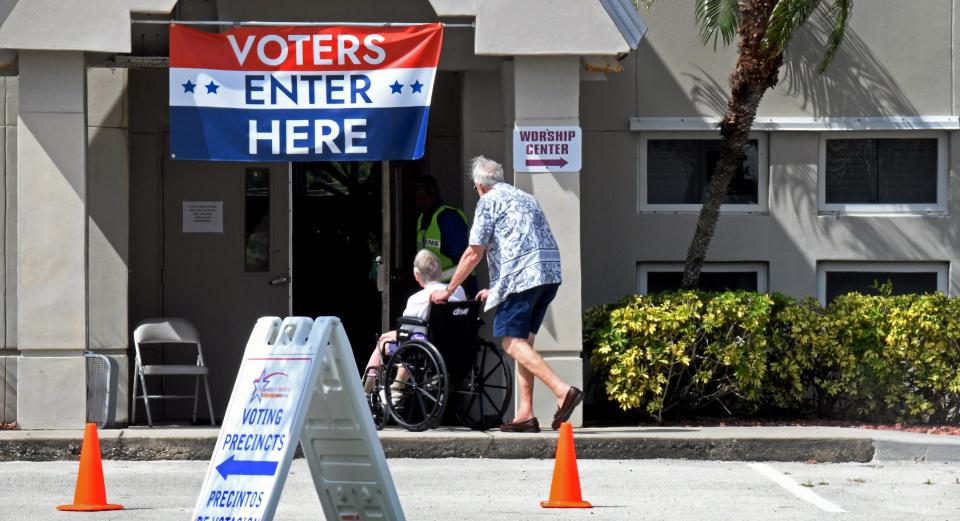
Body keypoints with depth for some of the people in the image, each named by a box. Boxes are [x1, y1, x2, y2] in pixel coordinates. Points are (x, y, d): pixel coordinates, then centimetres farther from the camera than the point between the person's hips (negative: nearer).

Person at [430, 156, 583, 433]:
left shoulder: (489, 201, 3)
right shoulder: (525, 198, 27)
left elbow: (473, 254, 0)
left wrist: (448, 291, 10)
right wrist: (497, 290, 38)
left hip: (522, 275, -8)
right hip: (551, 274, 8)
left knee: (513, 342, -8)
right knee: (523, 341, 11)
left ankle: (563, 390, -24)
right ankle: (525, 414, 5)